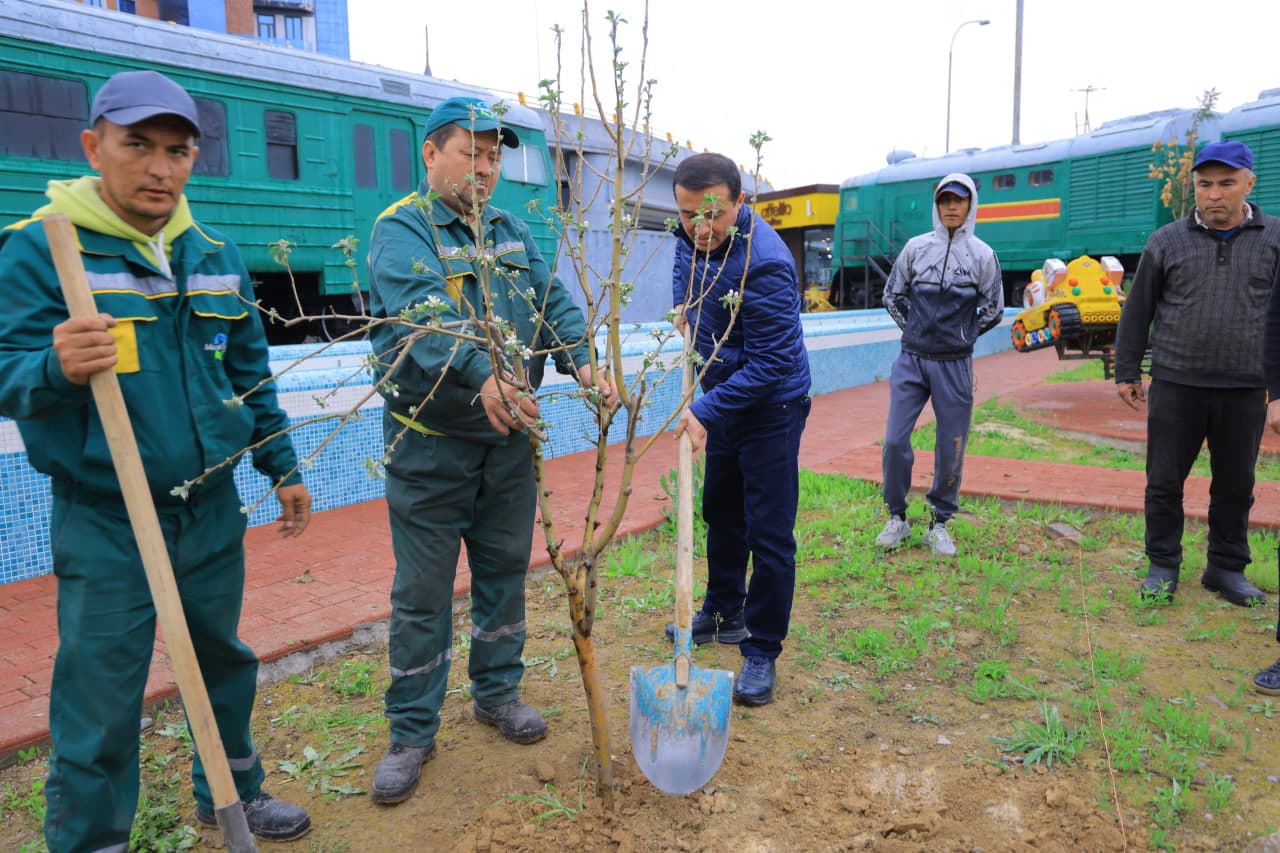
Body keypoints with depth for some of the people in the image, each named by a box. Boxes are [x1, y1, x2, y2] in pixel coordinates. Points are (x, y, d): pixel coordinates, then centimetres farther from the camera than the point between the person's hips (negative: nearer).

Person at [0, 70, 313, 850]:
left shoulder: (218, 256, 5)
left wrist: (282, 465, 13)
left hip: (213, 510, 5)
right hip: (106, 525, -5)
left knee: (225, 664, 20)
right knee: (100, 706, 5)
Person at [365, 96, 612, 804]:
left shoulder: (513, 233, 12)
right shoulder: (401, 229, -10)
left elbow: (551, 301, 0)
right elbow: (426, 312, -29)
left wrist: (582, 361, -20)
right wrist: (483, 377, -46)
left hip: (509, 433, 6)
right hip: (432, 442, -5)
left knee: (504, 569, 16)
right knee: (422, 590, 4)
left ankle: (498, 692, 36)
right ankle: (411, 732, 20)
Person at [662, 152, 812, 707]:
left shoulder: (764, 264, -31)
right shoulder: (692, 236, -5)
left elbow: (772, 365, -30)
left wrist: (706, 410, -30)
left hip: (771, 406, -8)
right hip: (724, 397, 9)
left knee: (769, 533, -3)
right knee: (721, 512, 21)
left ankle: (762, 654, 12)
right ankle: (724, 613, 40)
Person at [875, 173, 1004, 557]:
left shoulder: (983, 255, 1)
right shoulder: (916, 247, 4)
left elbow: (993, 309, 11)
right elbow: (892, 295, 14)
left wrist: (962, 336, 7)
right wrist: (914, 328, 8)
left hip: (955, 365, -1)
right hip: (911, 359, 1)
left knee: (951, 449, 4)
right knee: (895, 441, -3)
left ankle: (940, 523, 21)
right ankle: (897, 518, 15)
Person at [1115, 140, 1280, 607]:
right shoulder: (1168, 241, 2)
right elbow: (1137, 311, 6)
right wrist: (1127, 371, 5)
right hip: (1176, 387, -1)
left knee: (1235, 485, 11)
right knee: (1164, 481, 5)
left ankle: (1227, 569, 26)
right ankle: (1162, 566, 19)